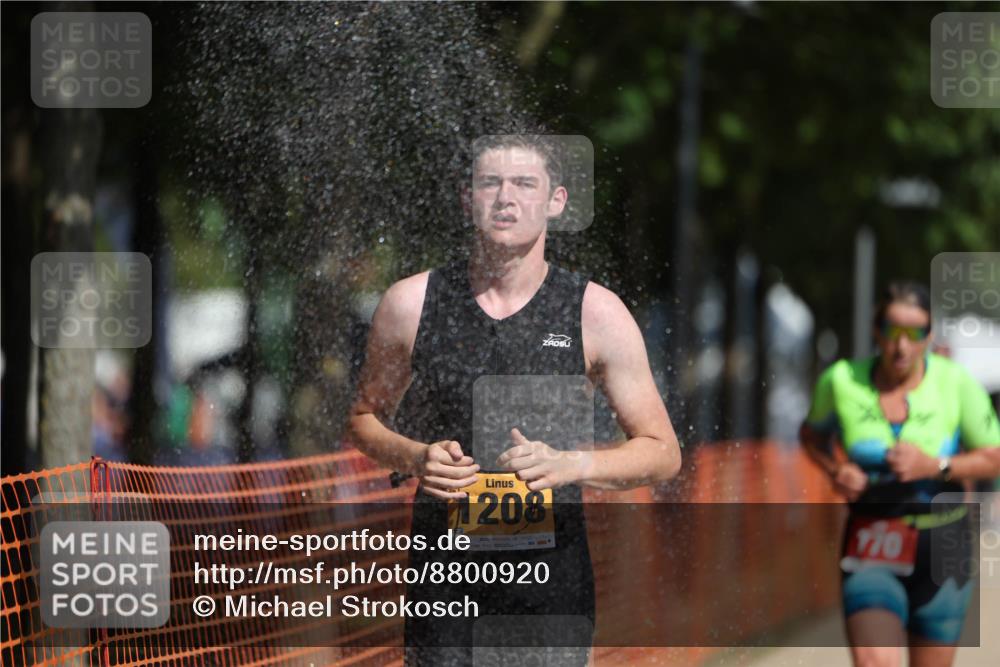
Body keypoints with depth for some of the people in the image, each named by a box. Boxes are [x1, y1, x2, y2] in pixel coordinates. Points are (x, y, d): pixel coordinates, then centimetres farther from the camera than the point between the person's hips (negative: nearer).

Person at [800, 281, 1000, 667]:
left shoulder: (956, 384, -8)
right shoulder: (841, 381, -5)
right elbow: (812, 434, 15)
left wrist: (935, 466, -19)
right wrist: (835, 470, -6)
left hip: (941, 545, 1)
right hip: (872, 546, -1)